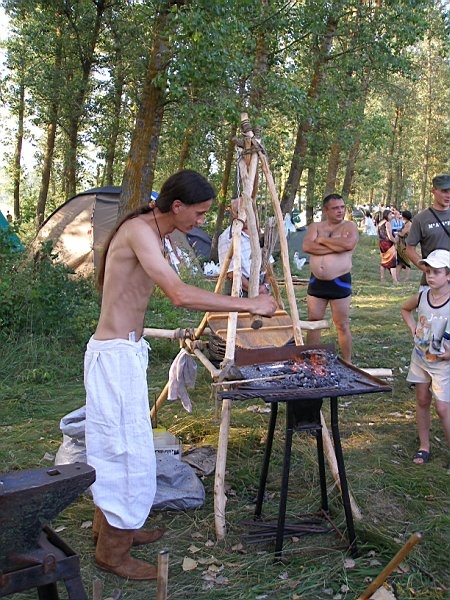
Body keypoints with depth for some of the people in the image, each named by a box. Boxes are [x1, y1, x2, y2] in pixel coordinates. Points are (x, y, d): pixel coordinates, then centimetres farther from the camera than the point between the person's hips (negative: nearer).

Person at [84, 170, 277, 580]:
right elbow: (180, 295, -32)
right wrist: (248, 305, -27)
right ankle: (113, 551, 15)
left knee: (114, 446, 20)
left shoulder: (151, 232, 11)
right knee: (129, 451, -1)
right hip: (116, 355, -10)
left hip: (124, 351, 10)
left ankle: (110, 525, 36)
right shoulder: (140, 230, -21)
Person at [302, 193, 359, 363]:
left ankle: (347, 363, 12)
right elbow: (307, 246, -11)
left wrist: (322, 240, -11)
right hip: (316, 281, 3)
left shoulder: (349, 226, 0)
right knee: (313, 322, 10)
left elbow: (348, 244, -22)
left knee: (342, 325, 2)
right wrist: (336, 246, -16)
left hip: (340, 282, -3)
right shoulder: (315, 227, 8)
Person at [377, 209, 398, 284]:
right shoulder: (387, 223, -14)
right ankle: (395, 280, -8)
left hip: (381, 244, 8)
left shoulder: (379, 223, 11)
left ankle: (382, 279, 20)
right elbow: (390, 236, -19)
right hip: (388, 244, -8)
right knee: (392, 262, -6)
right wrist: (396, 241, -5)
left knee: (383, 262, 17)